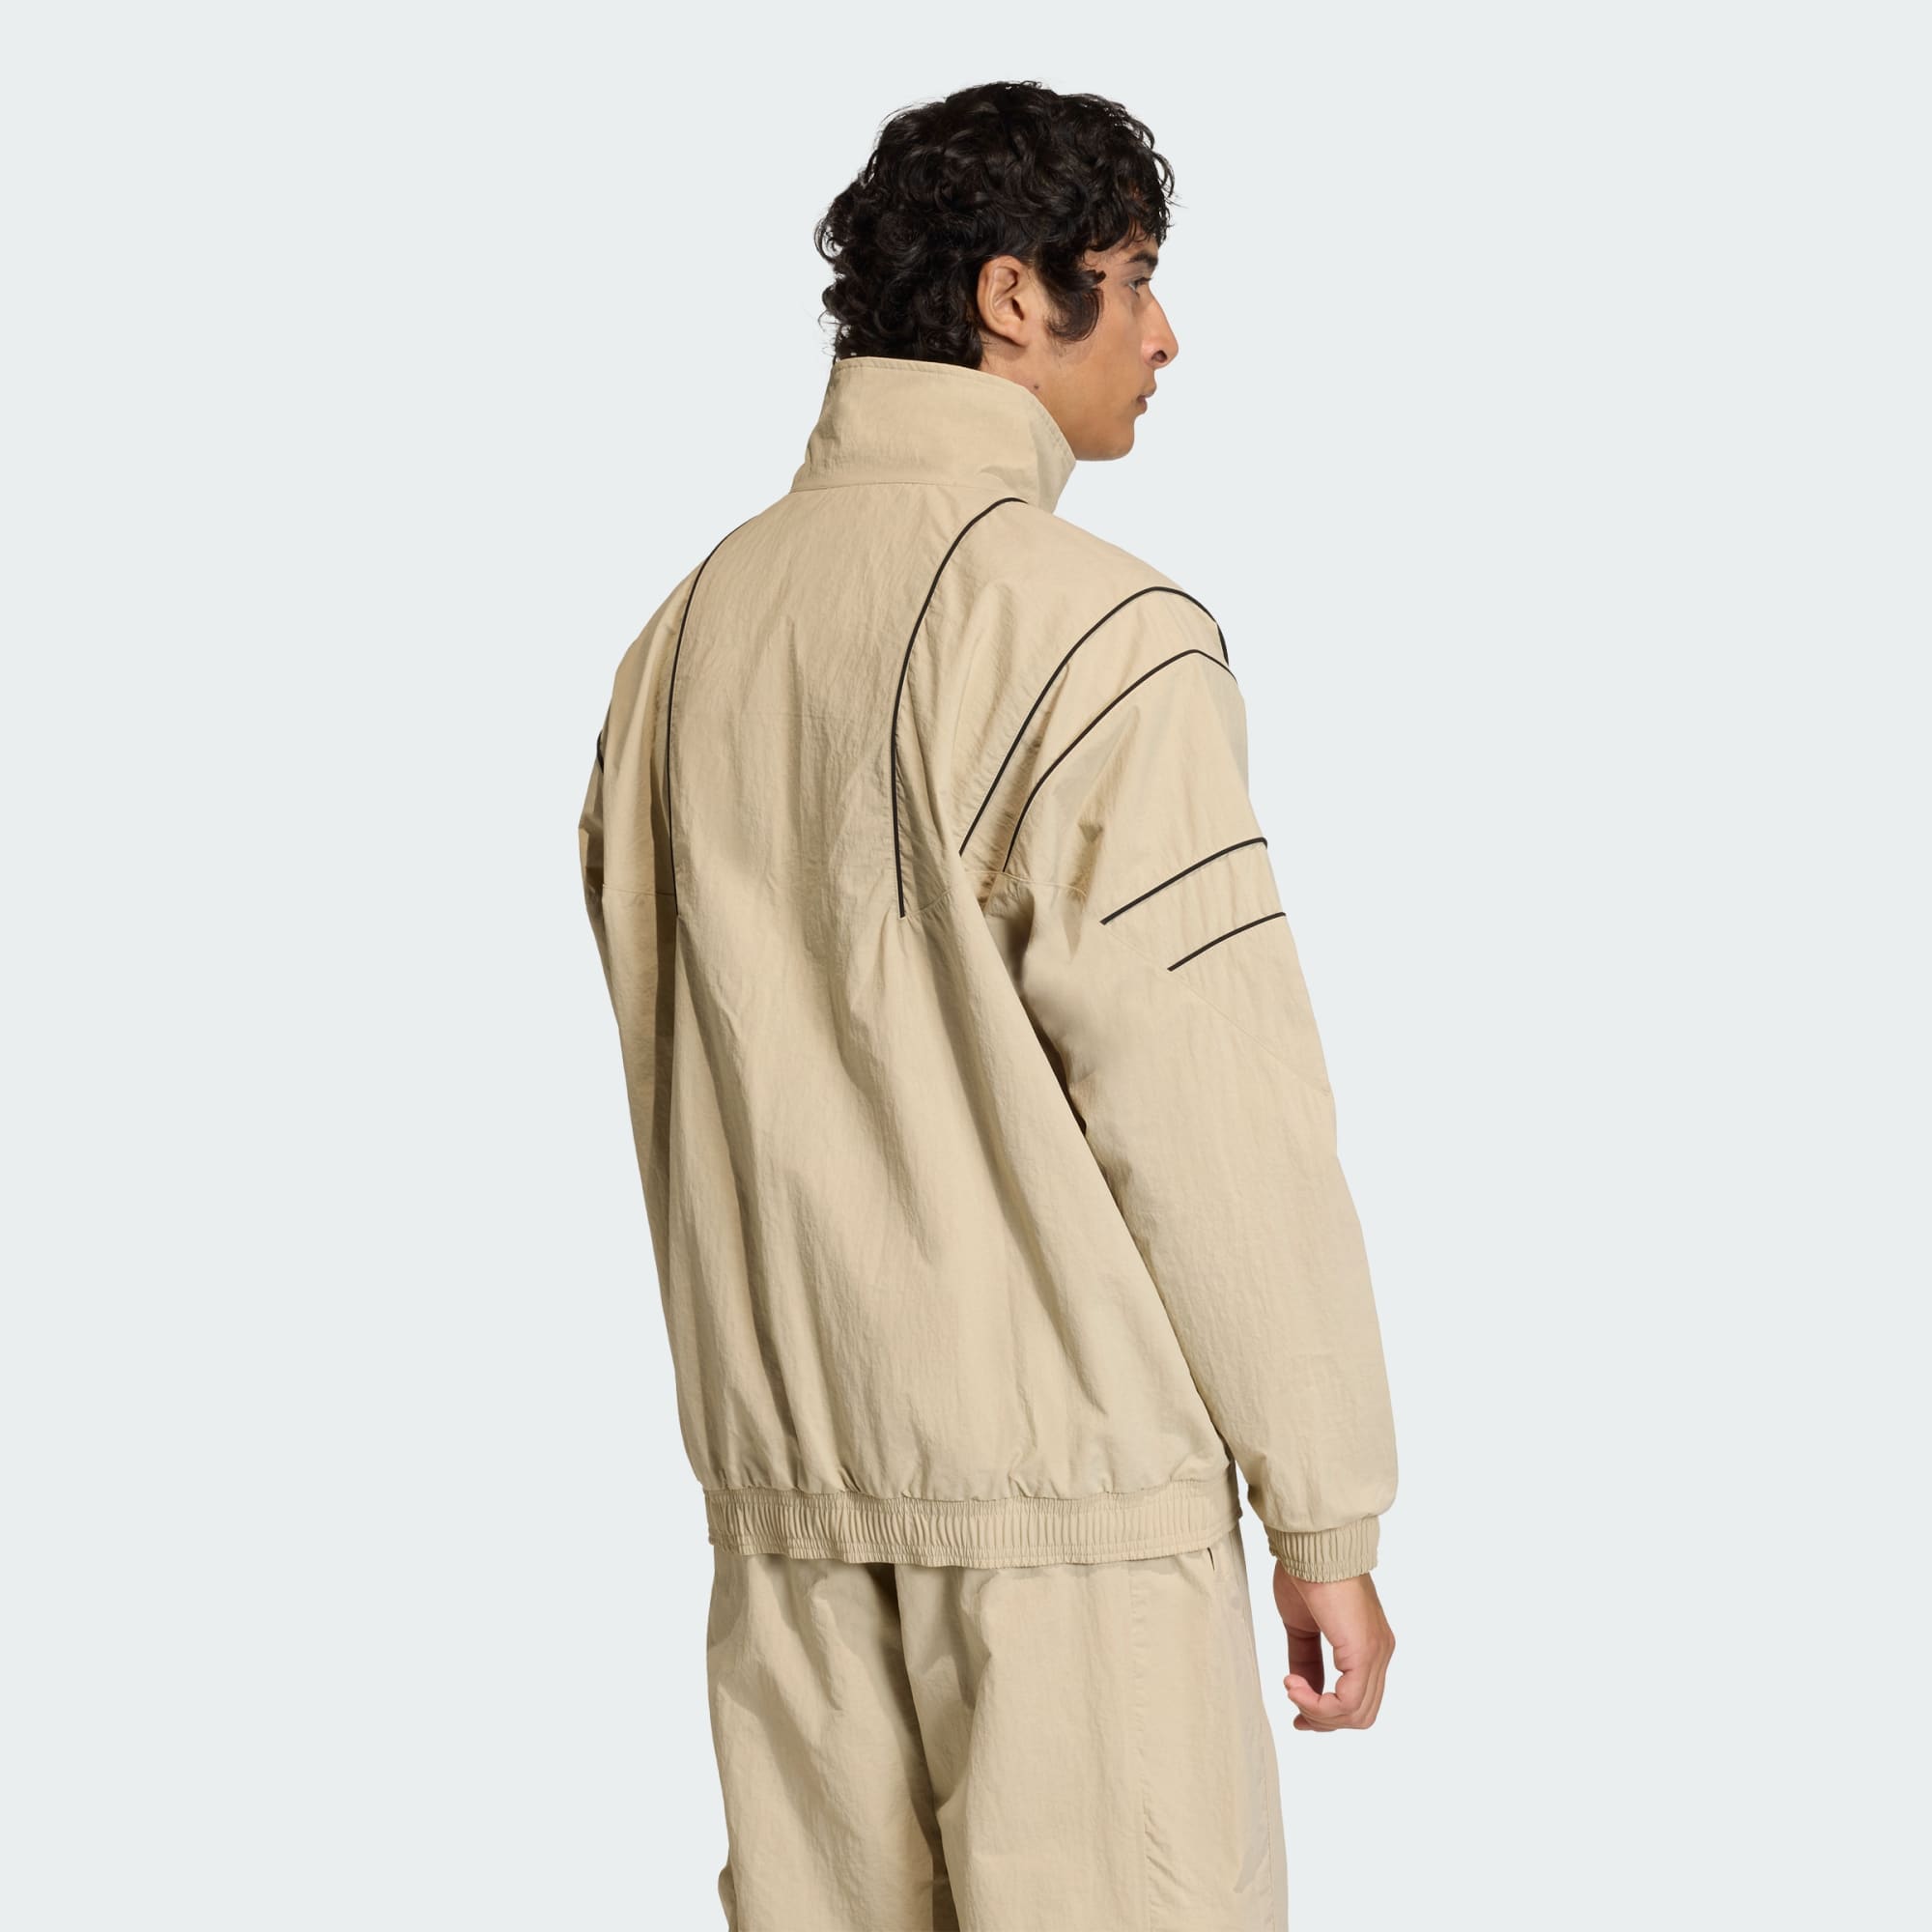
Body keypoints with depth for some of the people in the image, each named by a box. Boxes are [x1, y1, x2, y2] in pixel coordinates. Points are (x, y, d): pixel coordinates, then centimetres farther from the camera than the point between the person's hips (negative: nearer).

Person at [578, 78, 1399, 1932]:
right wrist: (1327, 1511, -7)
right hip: (1068, 1474, -7)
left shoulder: (692, 625, 10)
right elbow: (1211, 1100, -14)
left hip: (778, 1476, 7)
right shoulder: (1088, 631, -12)